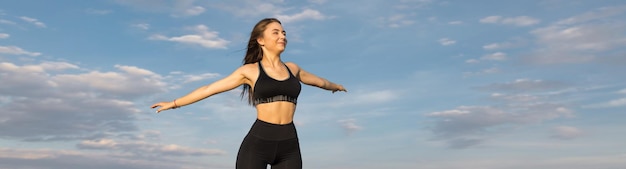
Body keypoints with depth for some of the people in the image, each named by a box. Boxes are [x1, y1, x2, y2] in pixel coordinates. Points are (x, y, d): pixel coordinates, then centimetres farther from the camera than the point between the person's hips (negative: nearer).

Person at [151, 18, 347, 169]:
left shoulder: (292, 68, 14)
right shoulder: (250, 70, 3)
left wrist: (335, 86, 53)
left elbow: (318, 81, 34)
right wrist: (175, 103, 10)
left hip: (289, 146, 4)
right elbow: (210, 88, 7)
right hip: (257, 143, -3)